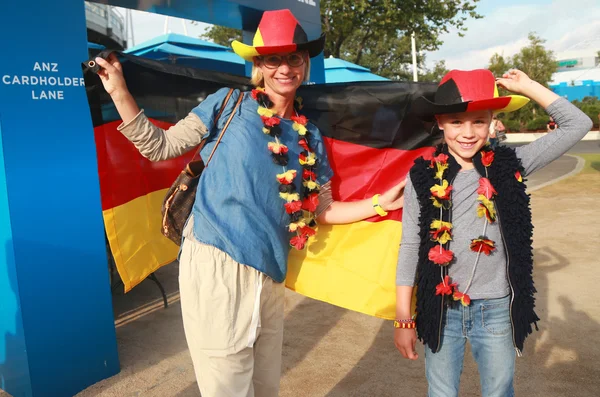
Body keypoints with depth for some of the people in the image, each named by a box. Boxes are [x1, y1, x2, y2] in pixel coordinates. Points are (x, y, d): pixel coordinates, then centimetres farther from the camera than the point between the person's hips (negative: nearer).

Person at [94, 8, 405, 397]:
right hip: (216, 265, -5)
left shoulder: (309, 135, 11)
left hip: (269, 275, 5)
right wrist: (119, 91, -5)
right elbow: (160, 147, 3)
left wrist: (380, 203, 9)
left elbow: (321, 210, 15)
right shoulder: (229, 103, 1)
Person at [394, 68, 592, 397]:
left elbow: (577, 125, 0)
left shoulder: (509, 166, -3)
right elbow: (409, 247, -3)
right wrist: (403, 318, -2)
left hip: (496, 309, 1)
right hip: (441, 309, 0)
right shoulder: (423, 176, -7)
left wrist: (527, 86, -4)